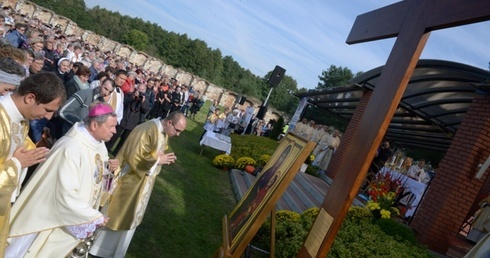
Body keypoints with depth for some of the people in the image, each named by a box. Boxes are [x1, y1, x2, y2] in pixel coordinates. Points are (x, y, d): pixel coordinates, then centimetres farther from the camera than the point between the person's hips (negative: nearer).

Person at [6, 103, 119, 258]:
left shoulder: (99, 143, -4)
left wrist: (108, 167, -11)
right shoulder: (71, 148, -31)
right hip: (56, 218, -7)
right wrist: (95, 216, -25)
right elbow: (66, 194, -33)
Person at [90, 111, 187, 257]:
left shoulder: (164, 133, 1)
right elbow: (135, 156, -31)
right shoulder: (147, 130, -28)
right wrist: (158, 160, -24)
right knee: (116, 213, 9)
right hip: (130, 179, -9)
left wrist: (165, 158, -8)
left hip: (143, 181, 9)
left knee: (129, 216, 21)